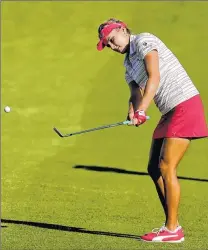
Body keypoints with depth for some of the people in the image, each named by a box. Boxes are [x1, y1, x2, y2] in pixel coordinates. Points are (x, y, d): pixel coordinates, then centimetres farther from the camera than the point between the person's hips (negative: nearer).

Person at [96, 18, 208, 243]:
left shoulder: (144, 41, -9)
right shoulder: (129, 65, 19)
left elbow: (154, 77, -21)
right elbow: (135, 94, 9)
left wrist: (141, 111, -28)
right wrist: (132, 112, -14)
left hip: (185, 104, -10)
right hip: (169, 112, 10)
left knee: (166, 167, -12)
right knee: (154, 169, 9)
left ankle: (173, 229, -7)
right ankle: (171, 225, 15)